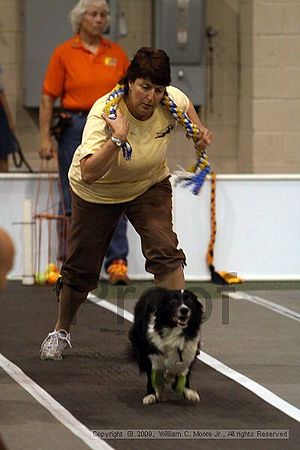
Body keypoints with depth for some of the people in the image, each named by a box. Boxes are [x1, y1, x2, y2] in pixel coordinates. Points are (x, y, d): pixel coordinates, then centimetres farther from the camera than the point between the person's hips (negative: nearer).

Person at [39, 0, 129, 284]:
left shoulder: (117, 53, 9)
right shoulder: (64, 53, 0)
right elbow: (48, 98, -2)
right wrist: (45, 138, -8)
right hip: (75, 128, -2)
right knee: (73, 200, 4)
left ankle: (117, 262, 0)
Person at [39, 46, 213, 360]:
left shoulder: (172, 101, -22)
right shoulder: (105, 112, -35)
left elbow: (186, 106, 8)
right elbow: (88, 174, -45)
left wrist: (198, 131, -7)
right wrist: (117, 138, -54)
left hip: (150, 185, 2)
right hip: (98, 191, -2)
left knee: (164, 250, -21)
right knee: (81, 266, 5)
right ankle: (60, 332, 29)